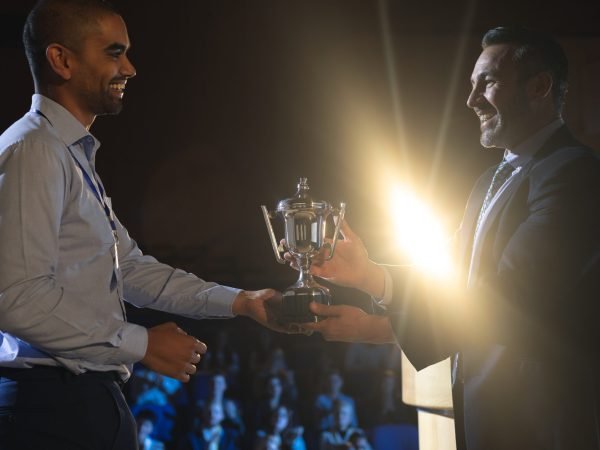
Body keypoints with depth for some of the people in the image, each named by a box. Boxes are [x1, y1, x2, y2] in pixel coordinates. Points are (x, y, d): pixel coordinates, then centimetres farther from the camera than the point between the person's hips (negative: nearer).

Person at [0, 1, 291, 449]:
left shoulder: (74, 155, 16)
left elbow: (129, 268, 19)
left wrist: (240, 301, 13)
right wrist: (142, 344, -16)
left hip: (87, 398, 9)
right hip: (55, 409, -9)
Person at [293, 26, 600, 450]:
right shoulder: (492, 182, 16)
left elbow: (499, 299, -22)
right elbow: (456, 286, 12)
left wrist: (379, 327, -21)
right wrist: (371, 276, -4)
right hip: (484, 415, 8)